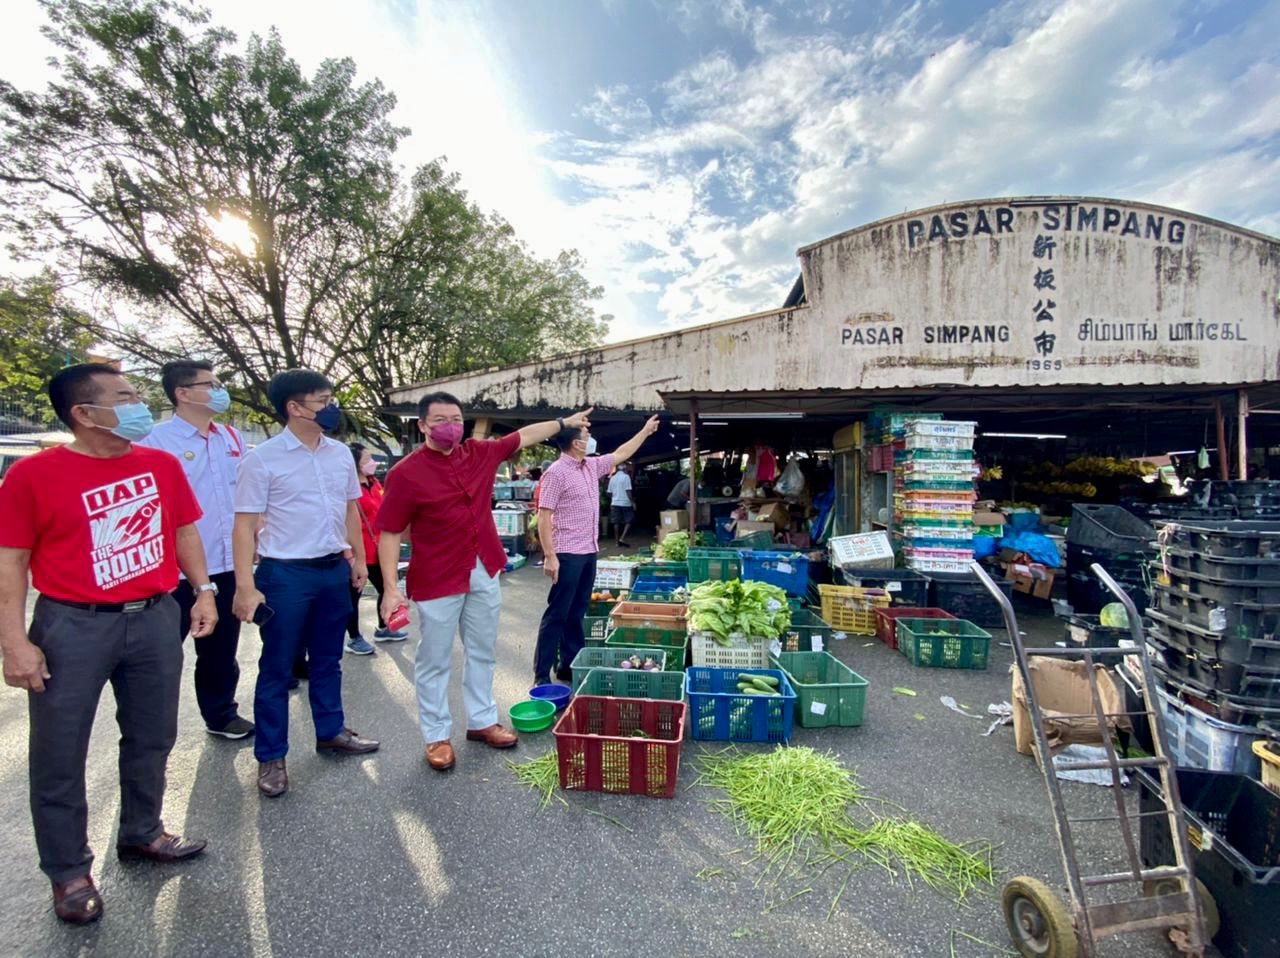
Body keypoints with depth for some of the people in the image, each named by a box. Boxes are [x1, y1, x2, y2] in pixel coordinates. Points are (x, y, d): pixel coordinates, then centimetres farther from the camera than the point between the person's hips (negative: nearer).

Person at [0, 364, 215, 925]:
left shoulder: (162, 464, 3)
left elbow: (184, 531, 12)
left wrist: (203, 590, 6)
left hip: (155, 618, 4)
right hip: (73, 628, -4)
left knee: (152, 738, 16)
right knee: (59, 757, 9)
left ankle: (141, 833, 38)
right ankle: (69, 872, 28)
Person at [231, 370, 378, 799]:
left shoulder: (340, 453, 5)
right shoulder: (262, 459, -11)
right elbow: (245, 525, -11)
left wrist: (358, 559, 12)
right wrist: (245, 586, -15)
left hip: (334, 570, 5)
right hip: (286, 573, -5)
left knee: (328, 659, 19)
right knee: (277, 668, 8)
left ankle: (331, 731, 36)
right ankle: (271, 758, 23)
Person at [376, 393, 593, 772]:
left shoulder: (480, 453, 2)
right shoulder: (405, 473, -13)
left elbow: (524, 436, 15)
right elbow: (390, 534, -12)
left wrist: (564, 422, 21)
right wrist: (391, 588, -19)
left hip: (484, 574, 6)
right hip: (438, 581, -5)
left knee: (483, 653, 17)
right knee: (435, 660, 8)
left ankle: (482, 721, 34)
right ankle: (437, 736, 25)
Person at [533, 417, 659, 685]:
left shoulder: (592, 466, 10)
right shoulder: (557, 472, -14)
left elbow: (620, 454, 25)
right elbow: (544, 517, -16)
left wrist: (645, 431, 26)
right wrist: (550, 556, -21)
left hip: (589, 552, 8)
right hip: (567, 555, -8)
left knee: (577, 613, 14)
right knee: (557, 614, -2)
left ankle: (570, 666, 25)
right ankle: (541, 674, 7)